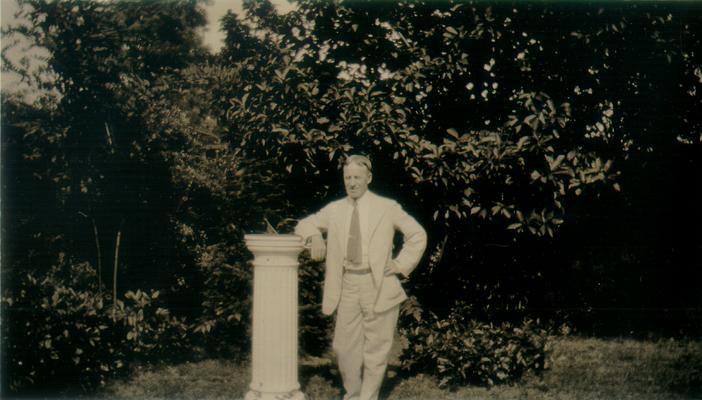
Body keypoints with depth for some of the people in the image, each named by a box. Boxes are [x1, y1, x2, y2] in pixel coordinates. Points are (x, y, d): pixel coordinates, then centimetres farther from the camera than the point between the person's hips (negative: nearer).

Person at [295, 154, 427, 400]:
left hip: (379, 286, -3)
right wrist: (314, 236, -6)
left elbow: (417, 235, 8)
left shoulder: (387, 208, 2)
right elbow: (304, 225, 17)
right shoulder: (334, 210, 9)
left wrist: (400, 264, -1)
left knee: (375, 349, 2)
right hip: (347, 287, 3)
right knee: (343, 347, 5)